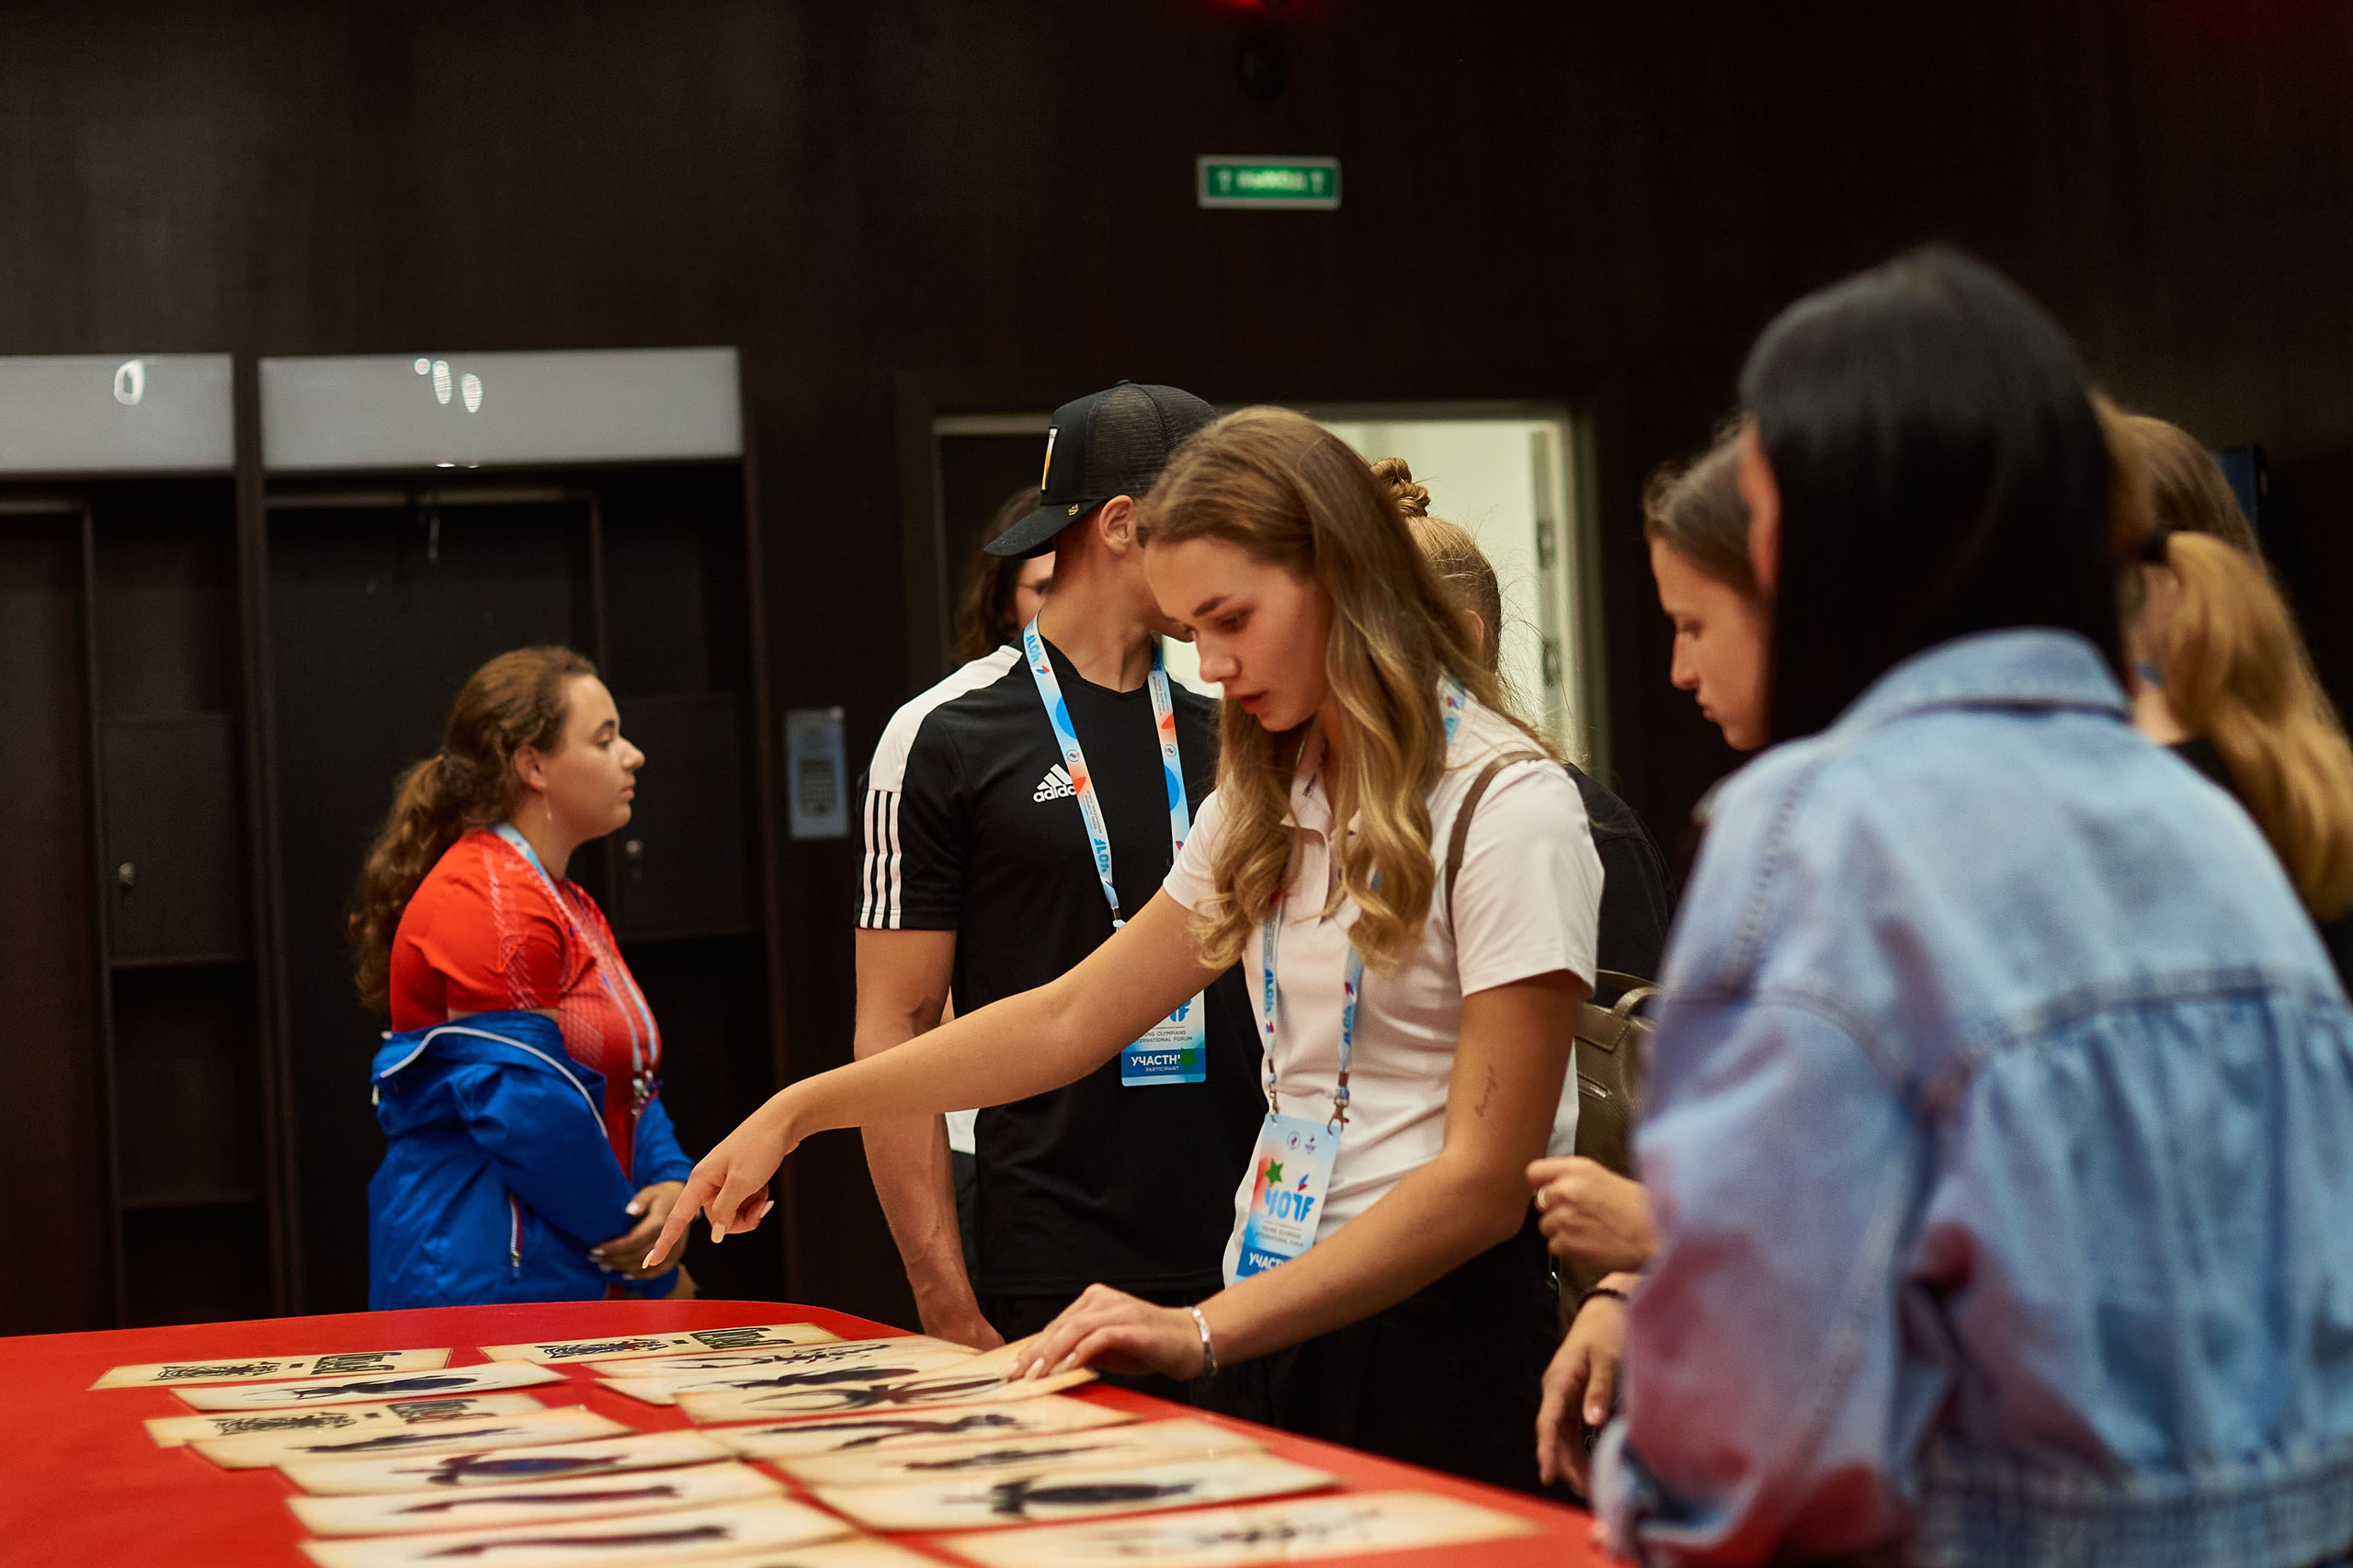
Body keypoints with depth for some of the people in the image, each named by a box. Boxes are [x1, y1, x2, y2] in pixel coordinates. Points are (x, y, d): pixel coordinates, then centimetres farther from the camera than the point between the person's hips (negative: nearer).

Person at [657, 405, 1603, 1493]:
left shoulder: (1510, 809, -12)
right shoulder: (1268, 803, 13)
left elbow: (1482, 1180, -17)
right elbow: (1071, 1017, 18)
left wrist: (1208, 1331, -24)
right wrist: (798, 1110, 13)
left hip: (1437, 1337, -6)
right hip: (1274, 1337, 6)